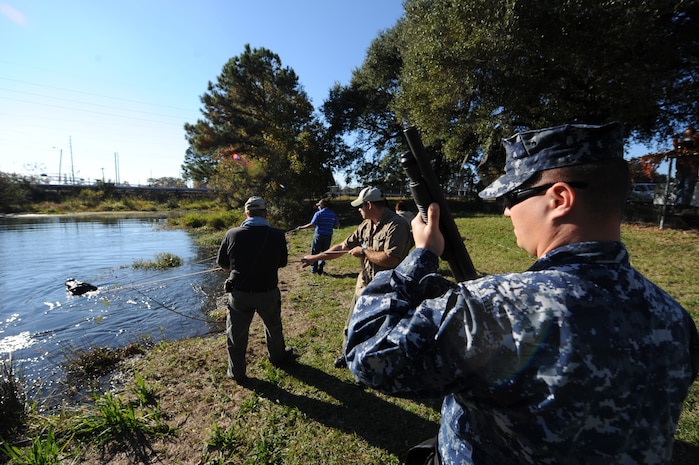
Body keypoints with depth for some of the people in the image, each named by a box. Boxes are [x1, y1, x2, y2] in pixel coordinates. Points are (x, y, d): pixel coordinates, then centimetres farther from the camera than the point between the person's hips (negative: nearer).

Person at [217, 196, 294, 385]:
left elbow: (222, 263, 2)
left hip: (239, 293, 0)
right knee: (273, 327, 26)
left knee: (236, 334, 19)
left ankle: (237, 373, 34)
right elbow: (282, 262, 2)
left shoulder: (232, 234, -12)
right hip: (268, 293, 1)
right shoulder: (277, 235, -13)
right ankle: (278, 357, 48)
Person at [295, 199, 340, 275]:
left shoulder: (318, 213, -9)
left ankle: (314, 269, 15)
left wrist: (301, 228, -5)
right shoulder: (333, 214, 4)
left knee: (315, 252, 10)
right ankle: (321, 263, -7)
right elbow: (337, 225, 8)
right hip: (328, 236, 3)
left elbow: (312, 224, -15)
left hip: (319, 235, -3)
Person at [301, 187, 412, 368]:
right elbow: (343, 247, 9)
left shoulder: (396, 225, -22)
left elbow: (390, 259, -32)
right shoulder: (366, 225, 3)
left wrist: (363, 251, -18)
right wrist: (316, 257, 10)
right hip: (364, 287, 8)